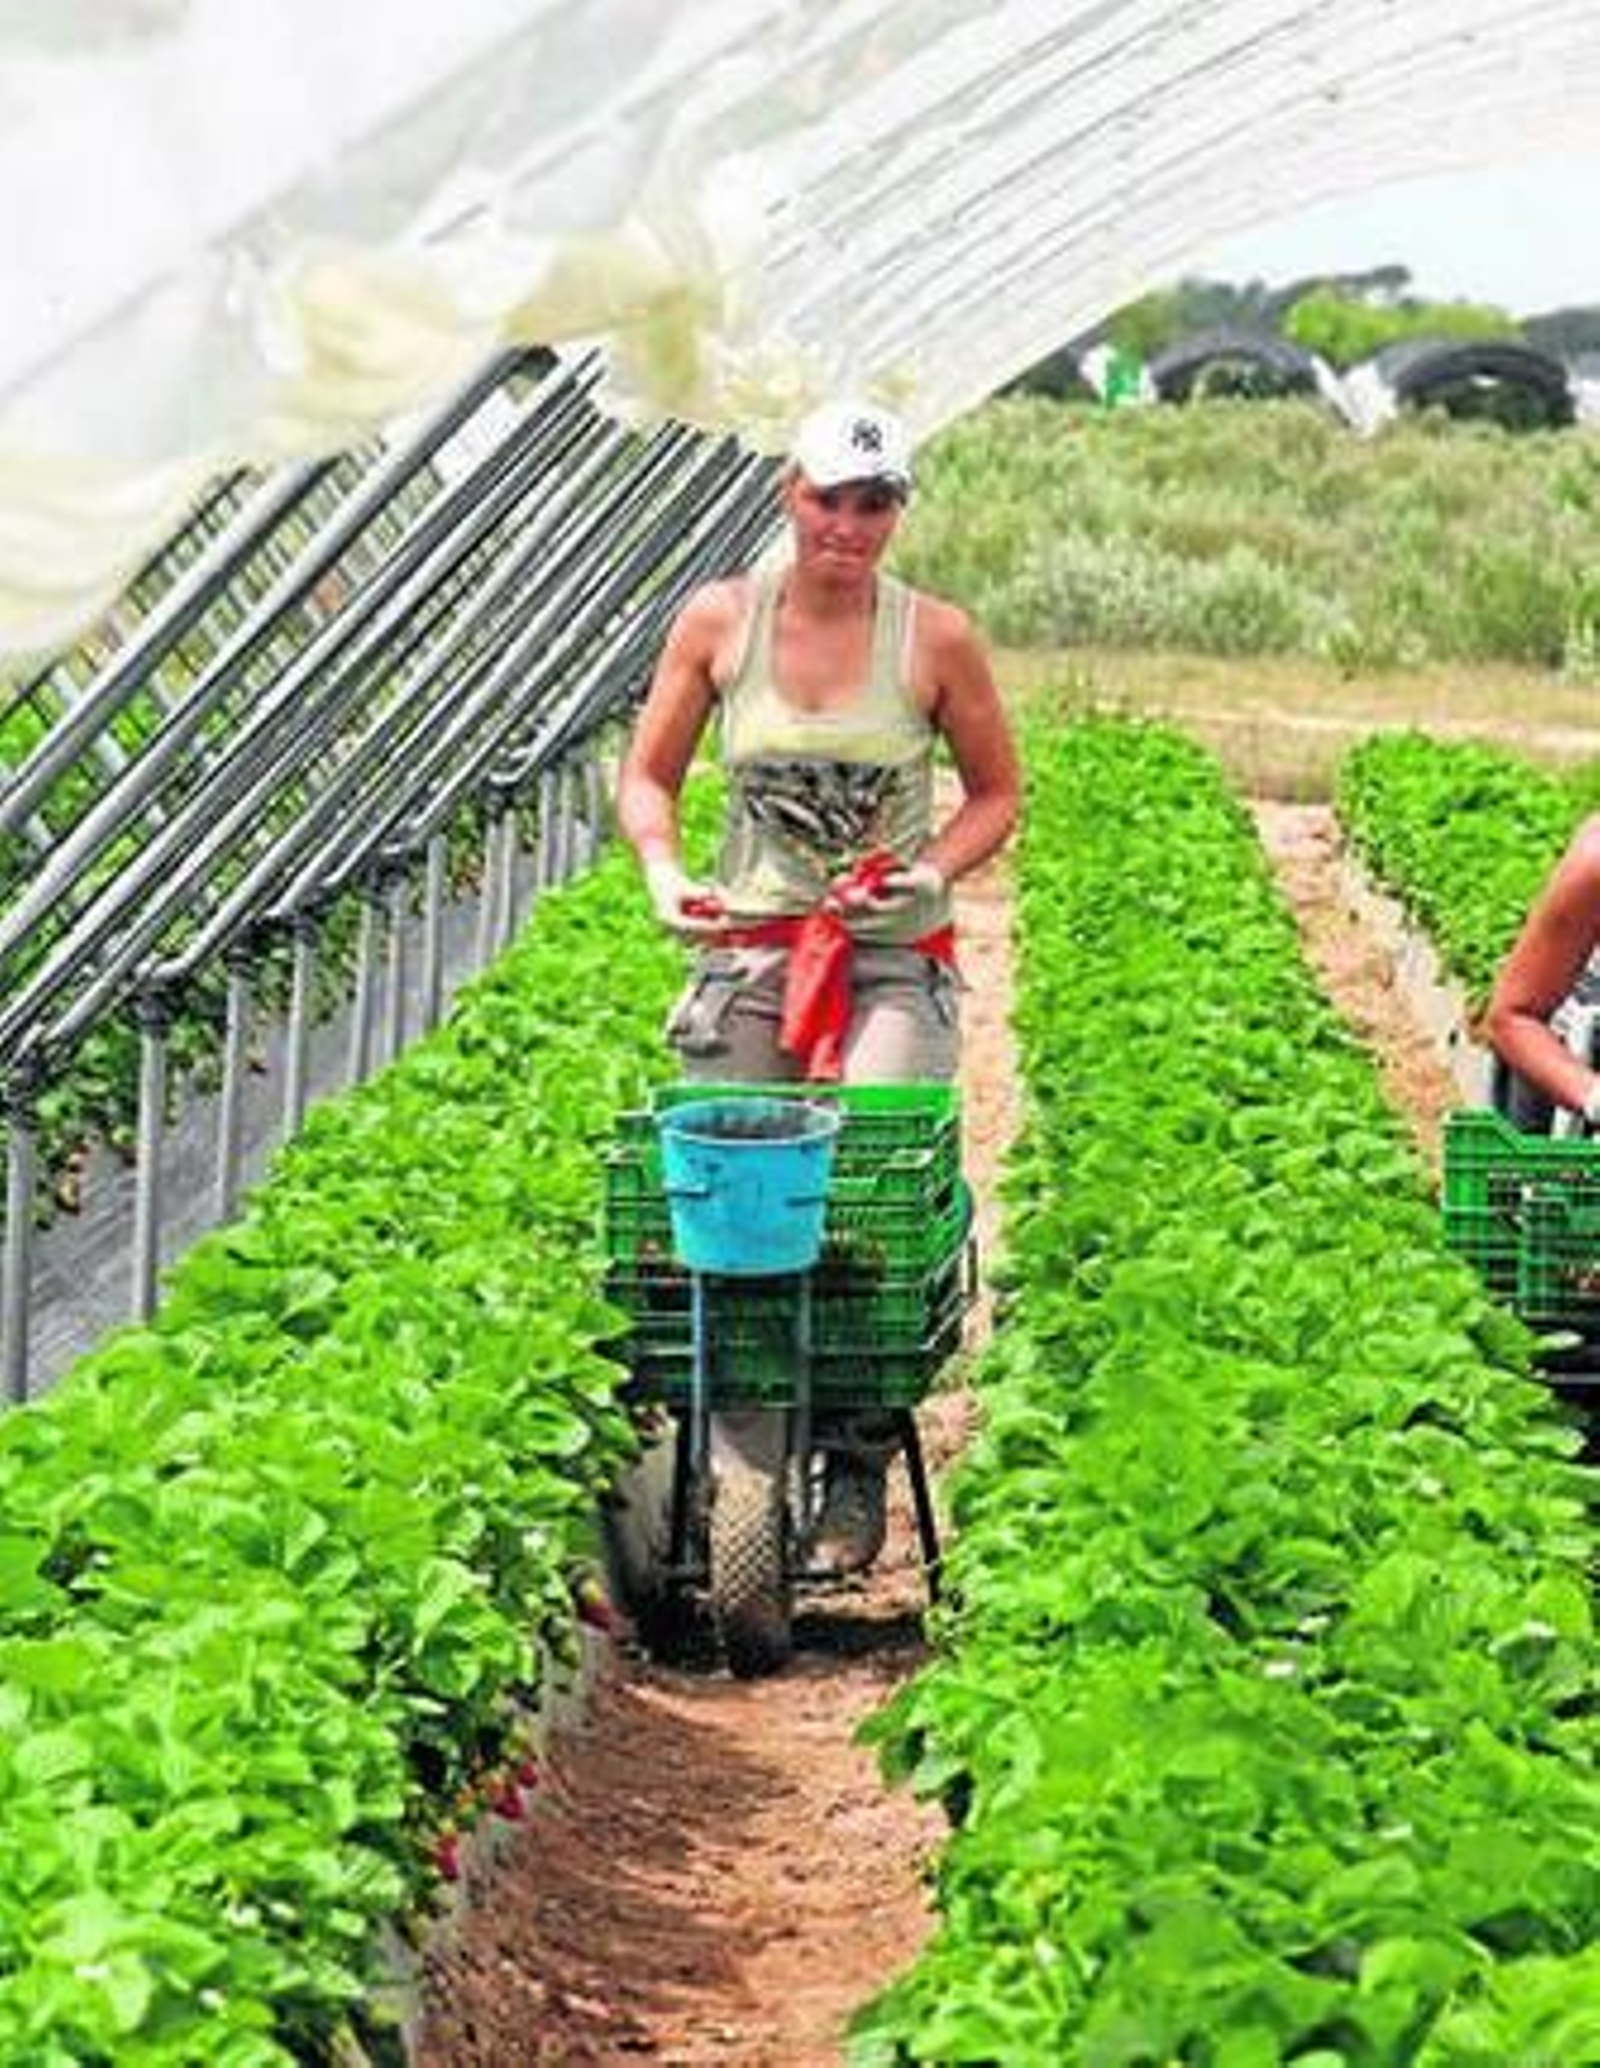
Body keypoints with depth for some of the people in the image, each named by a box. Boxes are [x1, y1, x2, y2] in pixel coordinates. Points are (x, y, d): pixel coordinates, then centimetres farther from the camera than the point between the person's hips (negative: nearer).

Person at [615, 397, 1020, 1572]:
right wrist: (666, 875, -8)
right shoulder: (719, 621, 4)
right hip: (747, 948, 2)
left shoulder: (936, 639, 1)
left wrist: (934, 869, -8)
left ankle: (856, 1469, -11)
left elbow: (997, 794, 11)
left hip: (894, 959, -2)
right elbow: (648, 777, 12)